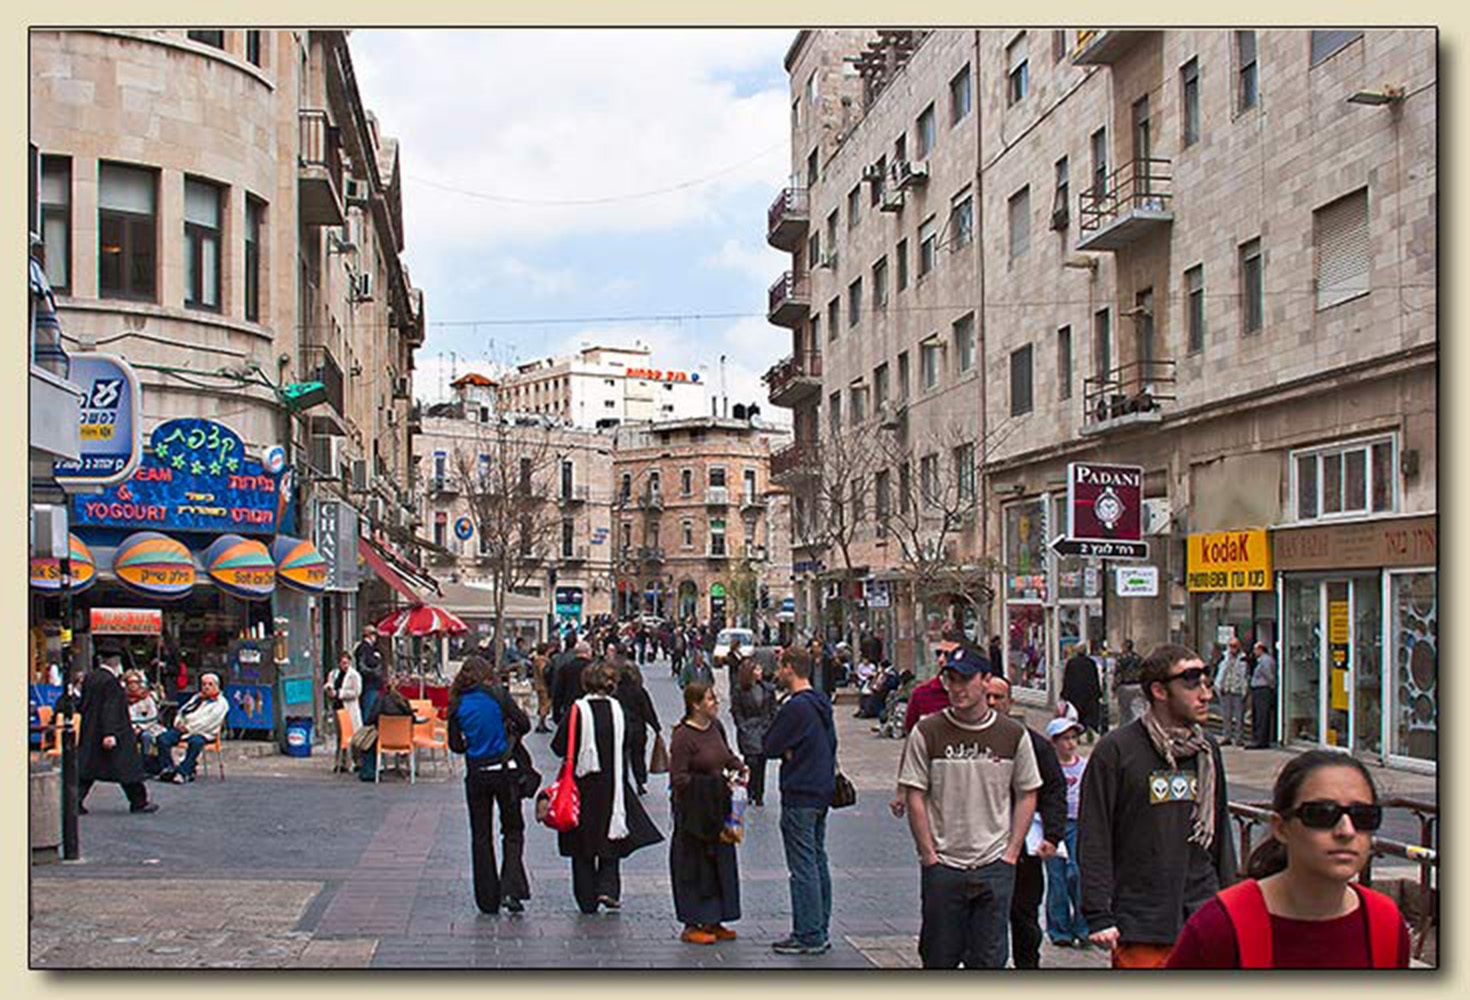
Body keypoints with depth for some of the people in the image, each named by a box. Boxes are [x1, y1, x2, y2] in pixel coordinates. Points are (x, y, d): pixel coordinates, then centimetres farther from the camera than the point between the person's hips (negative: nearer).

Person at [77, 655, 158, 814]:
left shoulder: (89, 678, 6)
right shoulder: (110, 681, -18)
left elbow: (82, 706, 15)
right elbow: (110, 710, -23)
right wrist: (110, 734, -26)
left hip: (89, 734, 7)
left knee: (86, 767, 8)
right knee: (127, 766, 4)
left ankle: (76, 800, -4)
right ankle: (139, 803, 12)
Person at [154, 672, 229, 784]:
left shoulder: (221, 703, 4)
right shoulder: (197, 698, 26)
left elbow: (208, 721, -7)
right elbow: (183, 711, 23)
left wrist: (189, 728, -12)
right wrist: (179, 721, 0)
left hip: (203, 734, -6)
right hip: (184, 729, 6)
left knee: (196, 742, -39)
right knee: (163, 738, -18)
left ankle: (183, 772, -40)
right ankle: (168, 768, -21)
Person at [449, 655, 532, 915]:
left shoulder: (457, 705, 1)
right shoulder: (497, 694, -6)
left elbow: (456, 745, 4)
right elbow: (524, 724, -8)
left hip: (475, 774, 2)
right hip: (504, 770, -2)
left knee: (481, 836, 11)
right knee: (513, 830, 10)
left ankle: (488, 899, 12)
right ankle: (511, 887, -8)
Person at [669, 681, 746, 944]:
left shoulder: (716, 726, 6)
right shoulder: (682, 737, -18)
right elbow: (678, 779, -20)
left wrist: (739, 766, 5)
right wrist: (710, 783, -23)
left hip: (717, 808, 8)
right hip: (694, 811, -8)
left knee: (721, 862, 12)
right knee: (694, 866, -1)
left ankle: (713, 921, 23)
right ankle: (691, 926, 9)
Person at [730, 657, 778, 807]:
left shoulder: (768, 688, 4)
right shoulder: (740, 690, -4)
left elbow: (773, 710, 8)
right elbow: (736, 711, -1)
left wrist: (770, 726, -3)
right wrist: (744, 727, -10)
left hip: (765, 730, 3)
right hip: (748, 731, -3)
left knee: (762, 762, 7)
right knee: (752, 762, -9)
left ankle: (759, 795, 16)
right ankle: (751, 793, 0)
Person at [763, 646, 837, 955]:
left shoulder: (796, 707, -18)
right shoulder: (821, 703, 11)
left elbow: (770, 746, -15)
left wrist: (787, 750, 3)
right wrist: (791, 750, 4)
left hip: (800, 796, -10)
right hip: (823, 791, 10)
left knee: (803, 867, -5)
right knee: (818, 862, 14)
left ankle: (808, 936, -2)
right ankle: (819, 932, 20)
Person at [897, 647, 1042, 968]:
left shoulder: (1013, 735, 2)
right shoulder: (926, 733, -4)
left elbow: (1027, 796, 8)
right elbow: (914, 797, -2)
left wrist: (1011, 854, 1)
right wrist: (929, 856, -6)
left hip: (995, 867, 1)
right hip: (942, 866, -1)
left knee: (988, 960, 4)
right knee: (939, 957, 6)